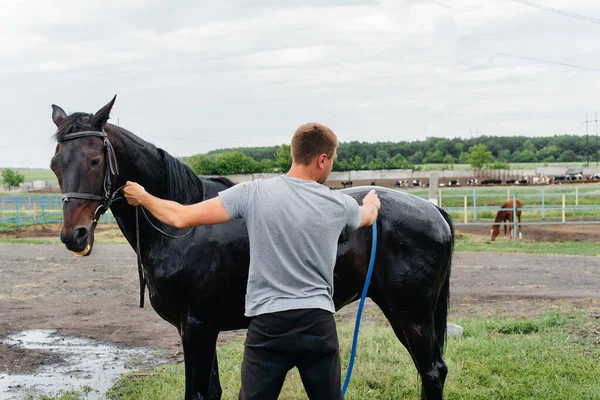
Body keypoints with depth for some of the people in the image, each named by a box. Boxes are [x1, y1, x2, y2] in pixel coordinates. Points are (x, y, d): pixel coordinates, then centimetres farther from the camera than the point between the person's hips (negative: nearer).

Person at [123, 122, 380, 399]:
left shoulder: (252, 194, -8)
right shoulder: (339, 204, 0)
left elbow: (181, 218, -8)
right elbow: (368, 216, 26)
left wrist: (142, 197, 12)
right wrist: (372, 202, 51)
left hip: (268, 325, -1)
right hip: (319, 324, 2)